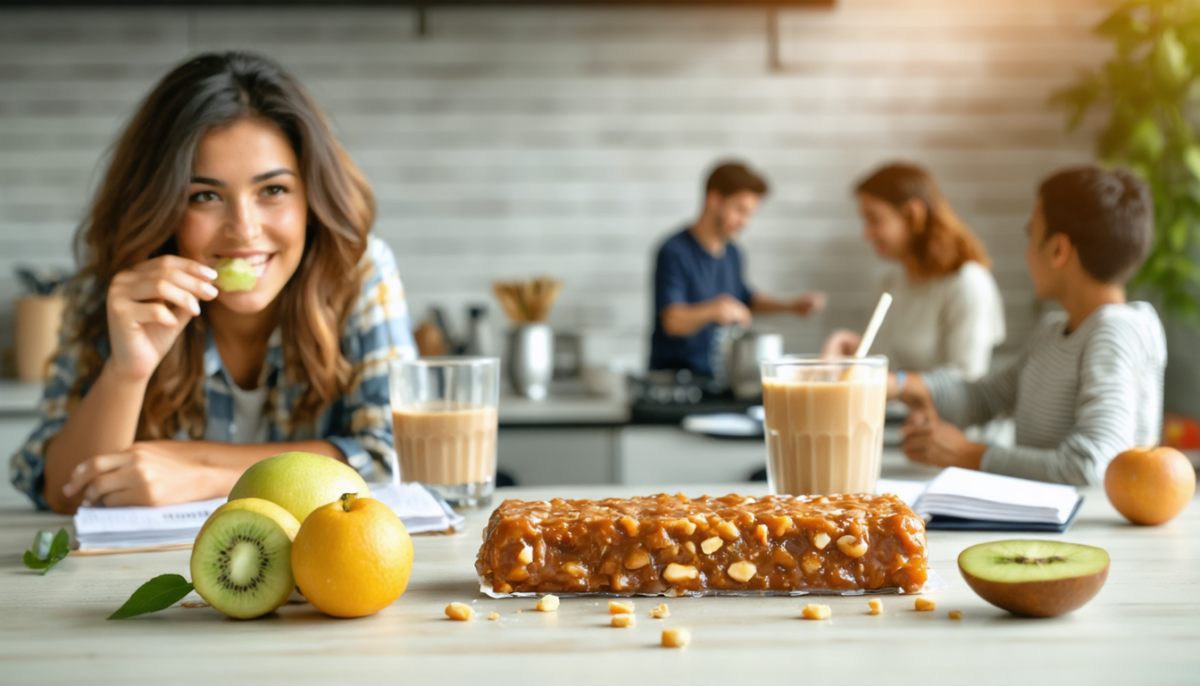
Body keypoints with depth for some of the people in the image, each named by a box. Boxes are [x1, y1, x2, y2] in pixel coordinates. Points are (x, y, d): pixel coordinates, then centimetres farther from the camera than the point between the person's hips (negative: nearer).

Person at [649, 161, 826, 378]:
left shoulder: (732, 254, 15)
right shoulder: (674, 252, -13)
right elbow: (672, 321, -25)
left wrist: (791, 305, 21)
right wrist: (712, 311, -43)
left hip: (718, 377, 7)